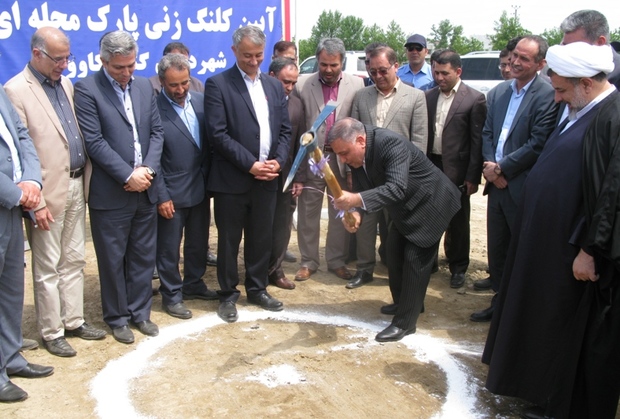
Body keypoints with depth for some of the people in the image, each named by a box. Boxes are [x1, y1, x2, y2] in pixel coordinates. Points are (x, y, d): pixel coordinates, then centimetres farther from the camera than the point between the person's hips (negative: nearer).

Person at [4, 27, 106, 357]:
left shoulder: (66, 85, 11)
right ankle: (51, 332, 19)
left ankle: (73, 321, 29)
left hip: (77, 186, 7)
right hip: (49, 193, -7)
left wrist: (87, 181, 8)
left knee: (74, 261, 16)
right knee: (47, 268, 6)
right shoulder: (16, 90, -11)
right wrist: (35, 201, -17)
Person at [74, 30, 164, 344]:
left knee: (144, 257, 13)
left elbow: (156, 132, 7)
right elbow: (94, 142, -14)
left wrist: (147, 169, -8)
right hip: (110, 194, -5)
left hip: (145, 189, 5)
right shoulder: (87, 89, -8)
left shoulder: (144, 86, 9)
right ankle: (117, 318, 25)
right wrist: (127, 176, -16)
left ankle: (140, 312, 29)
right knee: (113, 260, 8)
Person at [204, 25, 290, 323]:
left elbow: (285, 129, 12)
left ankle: (257, 289, 30)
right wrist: (250, 165, -16)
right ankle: (228, 295, 22)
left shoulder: (274, 86, 12)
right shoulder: (218, 84, -6)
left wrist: (278, 160, -6)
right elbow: (217, 134, -13)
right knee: (229, 240, 7)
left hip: (267, 179, 5)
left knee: (262, 239, 13)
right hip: (232, 179, -5)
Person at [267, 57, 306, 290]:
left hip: (286, 176, 4)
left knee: (282, 225, 8)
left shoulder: (296, 104, 5)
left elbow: (300, 144, 6)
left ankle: (274, 270, 21)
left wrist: (299, 177, 3)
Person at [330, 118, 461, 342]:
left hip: (429, 203, -8)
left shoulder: (392, 143, -36)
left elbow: (397, 188, -46)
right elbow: (361, 190, -8)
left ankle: (405, 322, 3)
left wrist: (356, 200, -57)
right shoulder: (355, 153, -11)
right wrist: (355, 212, -29)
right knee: (394, 252, 15)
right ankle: (403, 301, 36)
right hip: (403, 207, 8)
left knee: (415, 259, -7)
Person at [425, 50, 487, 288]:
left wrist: (473, 177, -11)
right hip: (430, 167, 4)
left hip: (456, 170, -4)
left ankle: (458, 267, 24)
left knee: (457, 222, 8)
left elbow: (477, 142, -9)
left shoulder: (474, 99, -8)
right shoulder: (429, 96, 7)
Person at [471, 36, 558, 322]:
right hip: (497, 183, 7)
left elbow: (538, 144, -17)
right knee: (496, 248, 15)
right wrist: (489, 166, -6)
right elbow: (487, 133, 10)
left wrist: (502, 168, -14)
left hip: (523, 188, -6)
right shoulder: (498, 92, 10)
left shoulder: (547, 95, -12)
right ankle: (500, 301, 31)